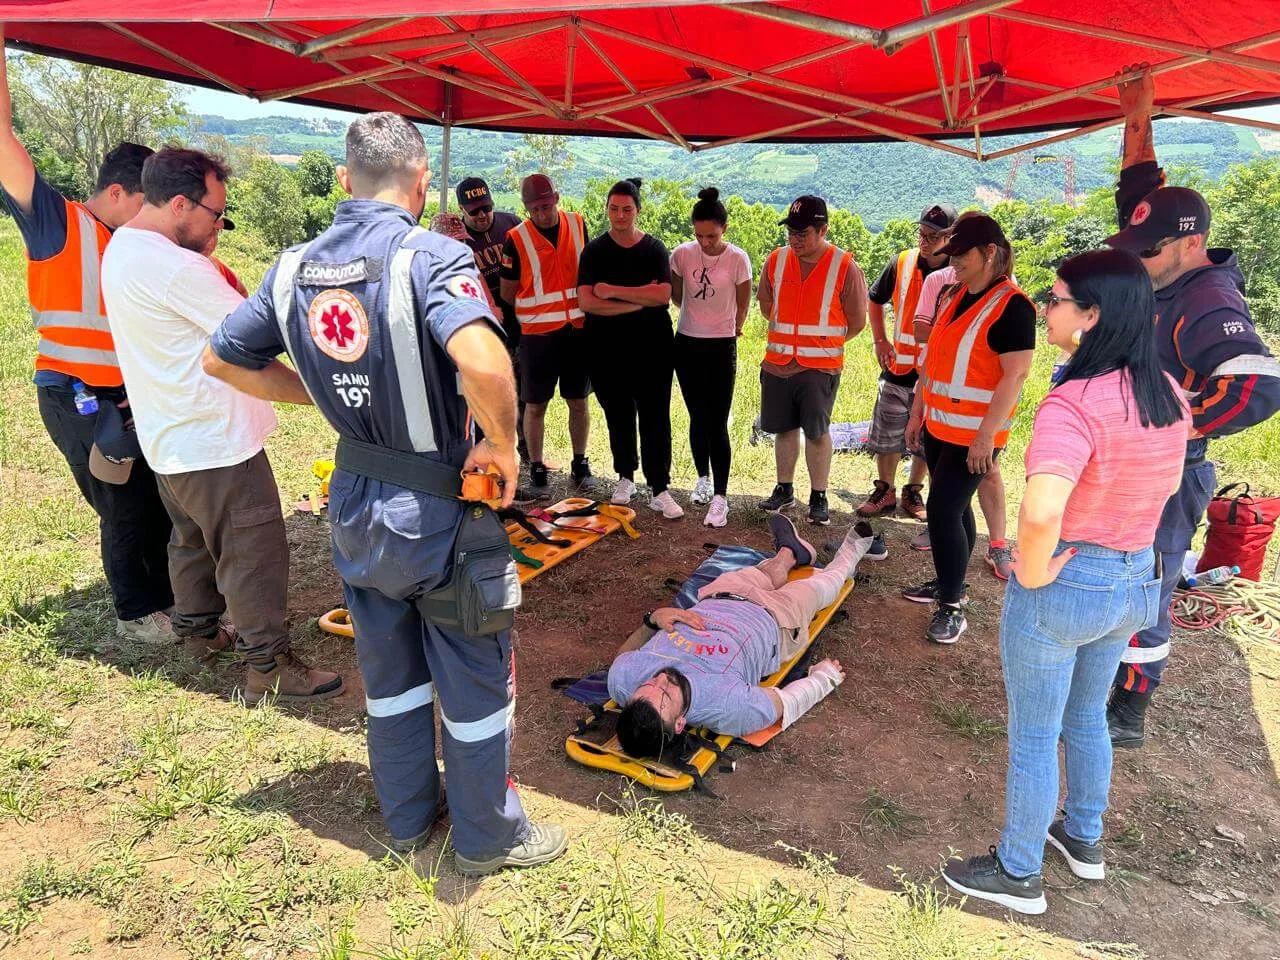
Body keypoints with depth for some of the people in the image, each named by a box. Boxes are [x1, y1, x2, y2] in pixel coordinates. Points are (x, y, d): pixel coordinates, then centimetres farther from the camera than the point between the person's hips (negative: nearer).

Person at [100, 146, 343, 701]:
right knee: (255, 552, -1)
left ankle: (198, 630, 42)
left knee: (193, 539, 25)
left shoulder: (120, 248, 8)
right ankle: (268, 668, 8)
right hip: (214, 443, -10)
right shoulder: (176, 267, -24)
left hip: (169, 440, 10)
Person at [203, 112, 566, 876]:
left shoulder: (295, 267, 0)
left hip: (355, 506, 6)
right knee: (475, 680, 13)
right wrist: (503, 445, -22)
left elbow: (222, 359, 10)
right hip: (438, 511, -6)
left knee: (388, 673, 22)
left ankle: (409, 818, 42)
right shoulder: (431, 256, -21)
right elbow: (483, 360, -39)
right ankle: (488, 837, 31)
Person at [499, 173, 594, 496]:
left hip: (578, 329, 3)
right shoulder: (516, 238, -5)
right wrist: (534, 316, 2)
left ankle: (580, 463, 23)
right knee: (535, 405, 4)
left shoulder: (578, 225, 5)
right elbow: (507, 292, 0)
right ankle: (536, 469, 16)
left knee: (579, 401, 10)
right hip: (537, 334, -3)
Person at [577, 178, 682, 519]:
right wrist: (639, 302, -13)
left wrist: (613, 291, -13)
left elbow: (663, 295, -13)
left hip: (652, 347, -1)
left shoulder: (655, 249, 2)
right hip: (607, 350, 1)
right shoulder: (594, 251, 3)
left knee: (655, 417, -3)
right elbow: (586, 301, -10)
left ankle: (659, 489, 2)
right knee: (618, 416, 10)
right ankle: (625, 477, 27)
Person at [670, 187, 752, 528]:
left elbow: (742, 305, 1)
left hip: (721, 348, -2)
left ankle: (719, 497, -1)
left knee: (717, 424, -5)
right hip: (687, 345, 3)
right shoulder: (682, 254, -6)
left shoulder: (738, 259, -12)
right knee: (698, 418, 13)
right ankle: (703, 477, 33)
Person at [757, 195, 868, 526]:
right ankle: (784, 490, 26)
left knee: (817, 432, 3)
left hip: (820, 366, -3)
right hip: (777, 363, 4)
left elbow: (856, 321, 0)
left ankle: (818, 498, 15)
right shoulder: (776, 260, 2)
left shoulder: (845, 267, -8)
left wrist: (825, 342, 9)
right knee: (785, 428, 13)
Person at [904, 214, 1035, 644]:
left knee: (943, 511, -8)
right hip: (938, 426, 8)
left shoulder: (1012, 306, -14)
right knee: (952, 509, 17)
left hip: (973, 434, -7)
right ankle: (948, 584, 30)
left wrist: (986, 435, -22)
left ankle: (952, 607, 4)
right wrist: (917, 413, 15)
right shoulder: (953, 295, 10)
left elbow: (1016, 373, -19)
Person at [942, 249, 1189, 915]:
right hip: (1136, 581, 8)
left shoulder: (1075, 402, -28)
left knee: (1034, 735, 12)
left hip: (1064, 585, -8)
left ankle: (1018, 874, 31)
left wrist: (1031, 574, -24)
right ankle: (1084, 840, 49)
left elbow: (1039, 513, -42)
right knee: (1087, 717, 28)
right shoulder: (1167, 393, -2)